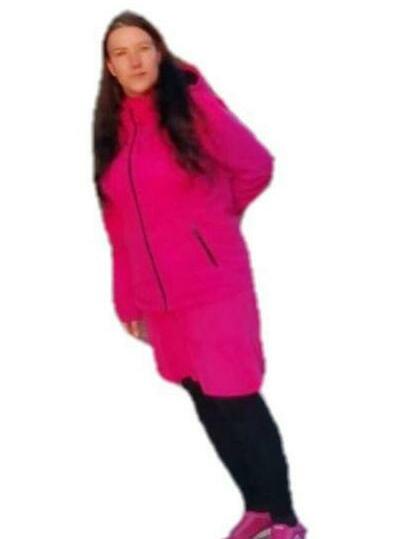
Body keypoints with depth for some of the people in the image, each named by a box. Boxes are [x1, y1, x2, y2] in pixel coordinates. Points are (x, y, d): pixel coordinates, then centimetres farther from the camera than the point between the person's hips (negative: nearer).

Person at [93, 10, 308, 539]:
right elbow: (120, 228, 10)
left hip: (215, 286, -5)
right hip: (159, 298, 6)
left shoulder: (191, 107, -8)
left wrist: (215, 215, 9)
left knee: (239, 402, -3)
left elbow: (256, 165, -7)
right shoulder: (112, 130, 8)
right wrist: (128, 302, 10)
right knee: (207, 403, 13)